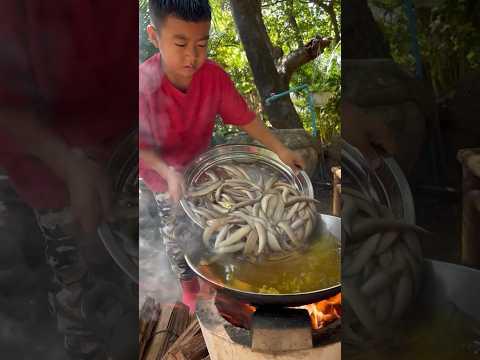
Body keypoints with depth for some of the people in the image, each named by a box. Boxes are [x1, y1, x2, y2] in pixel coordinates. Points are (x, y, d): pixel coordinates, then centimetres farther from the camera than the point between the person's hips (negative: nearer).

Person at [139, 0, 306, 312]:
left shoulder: (214, 76, -24)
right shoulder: (144, 87, -34)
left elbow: (243, 116, -13)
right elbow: (142, 145, -25)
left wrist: (280, 150, -18)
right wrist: (169, 173, -39)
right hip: (164, 173, -3)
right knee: (177, 231, 14)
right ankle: (187, 281, 40)